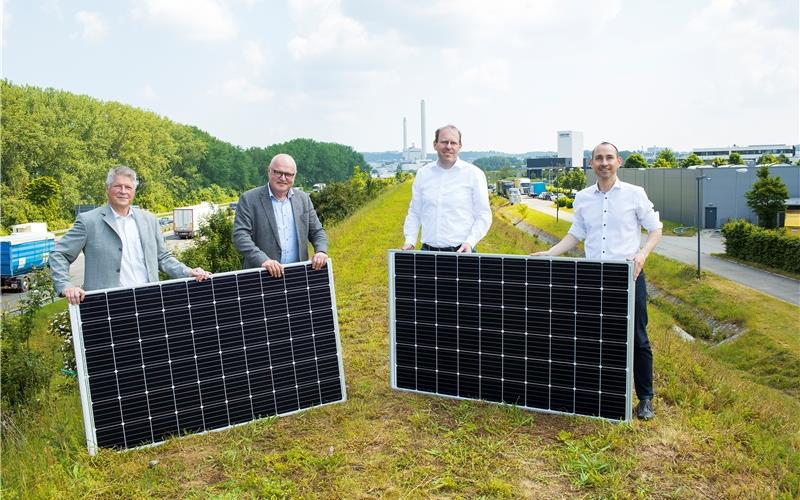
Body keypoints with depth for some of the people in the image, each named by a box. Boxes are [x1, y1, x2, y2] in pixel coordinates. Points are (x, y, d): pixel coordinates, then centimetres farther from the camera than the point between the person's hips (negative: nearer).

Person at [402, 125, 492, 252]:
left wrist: (470, 242, -13)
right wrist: (410, 241, 2)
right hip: (428, 250, 3)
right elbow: (414, 212, 15)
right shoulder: (423, 174, 10)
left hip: (460, 251, -3)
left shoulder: (474, 174, 0)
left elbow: (483, 215, 0)